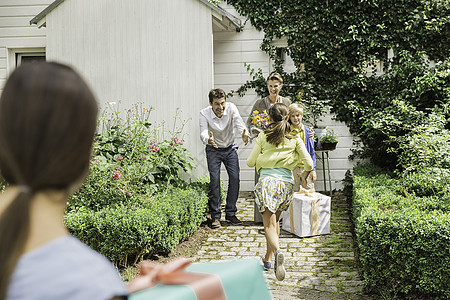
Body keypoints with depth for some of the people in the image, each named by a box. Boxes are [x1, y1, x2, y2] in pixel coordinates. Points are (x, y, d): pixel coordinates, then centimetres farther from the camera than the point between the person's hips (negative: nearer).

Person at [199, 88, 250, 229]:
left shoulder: (231, 108, -20)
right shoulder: (204, 114, -22)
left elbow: (239, 123, -35)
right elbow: (203, 133, -35)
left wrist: (244, 134, -58)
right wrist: (208, 140, -59)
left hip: (230, 149, 2)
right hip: (213, 150, -2)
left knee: (235, 178, -6)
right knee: (214, 180, -12)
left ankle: (230, 213, 9)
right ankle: (215, 216, -2)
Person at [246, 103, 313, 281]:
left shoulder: (263, 137, 5)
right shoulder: (295, 139, 7)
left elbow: (250, 162, 7)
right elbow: (309, 164, 3)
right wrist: (306, 174, 25)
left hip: (267, 182, -2)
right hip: (286, 183, 3)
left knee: (269, 225, -5)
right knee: (275, 220, 24)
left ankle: (277, 252, -35)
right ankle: (268, 259, 31)